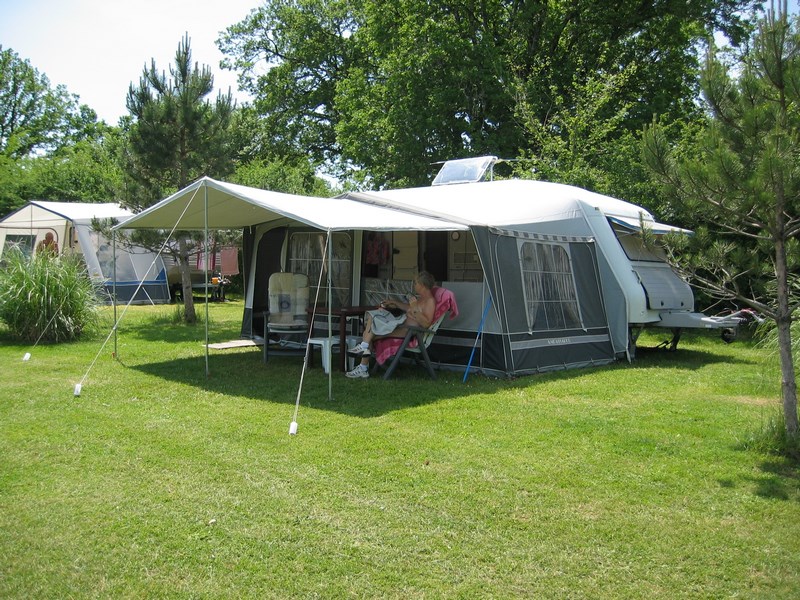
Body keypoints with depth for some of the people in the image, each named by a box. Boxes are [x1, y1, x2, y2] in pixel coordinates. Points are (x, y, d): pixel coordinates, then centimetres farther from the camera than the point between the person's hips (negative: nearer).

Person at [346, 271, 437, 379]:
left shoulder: (430, 301, -15)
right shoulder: (421, 297, 16)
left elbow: (426, 323, -27)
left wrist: (414, 307, -30)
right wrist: (394, 303, 29)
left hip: (409, 330, -10)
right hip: (402, 323, 10)